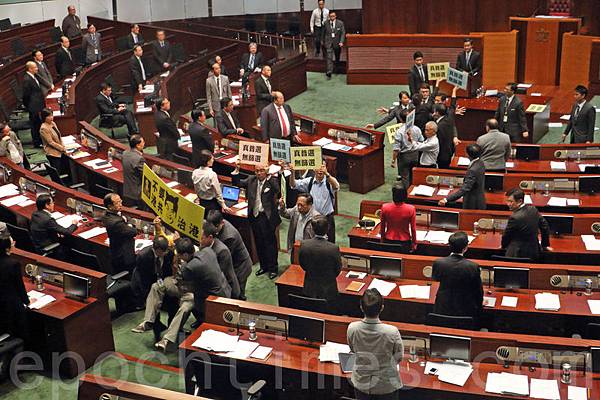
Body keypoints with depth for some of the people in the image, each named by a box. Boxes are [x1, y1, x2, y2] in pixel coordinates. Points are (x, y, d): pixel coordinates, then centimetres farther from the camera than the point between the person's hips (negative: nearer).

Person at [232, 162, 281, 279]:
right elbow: (237, 183, 14)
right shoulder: (251, 180, 9)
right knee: (259, 242, 15)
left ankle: (273, 268, 12)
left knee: (269, 242, 1)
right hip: (254, 216, 6)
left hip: (267, 216, -6)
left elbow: (279, 190, -20)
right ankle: (263, 266, 28)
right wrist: (236, 170, 1)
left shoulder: (272, 181, -6)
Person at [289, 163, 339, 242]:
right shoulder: (309, 181, 1)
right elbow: (294, 184, -7)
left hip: (327, 218, -2)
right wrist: (292, 172, -28)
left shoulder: (330, 181, -7)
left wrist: (326, 174, -47)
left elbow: (336, 187, -30)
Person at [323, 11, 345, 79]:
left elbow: (343, 33, -6)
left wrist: (341, 42, -18)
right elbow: (324, 33, 11)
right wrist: (323, 41, 16)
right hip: (328, 42, -1)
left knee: (337, 57, 17)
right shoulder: (326, 23, -2)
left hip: (337, 42, 1)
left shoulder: (340, 23, -6)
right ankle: (329, 73, -14)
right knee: (329, 57, -11)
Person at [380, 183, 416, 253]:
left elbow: (382, 226, -2)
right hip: (404, 242, -1)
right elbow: (413, 228, -9)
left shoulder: (385, 208, -15)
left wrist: (382, 240, 14)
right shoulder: (411, 209, -19)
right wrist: (414, 243, 6)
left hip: (389, 242, 2)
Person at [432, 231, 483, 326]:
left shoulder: (438, 263, -16)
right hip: (466, 312, -2)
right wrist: (479, 307, 15)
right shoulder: (473, 267, -20)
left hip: (442, 310, 2)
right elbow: (479, 292, -7)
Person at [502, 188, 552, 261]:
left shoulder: (515, 217, -23)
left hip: (518, 255, -8)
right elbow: (545, 226, 12)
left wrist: (504, 246, 14)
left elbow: (506, 235, -7)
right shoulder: (533, 210, 1)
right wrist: (545, 245, 22)